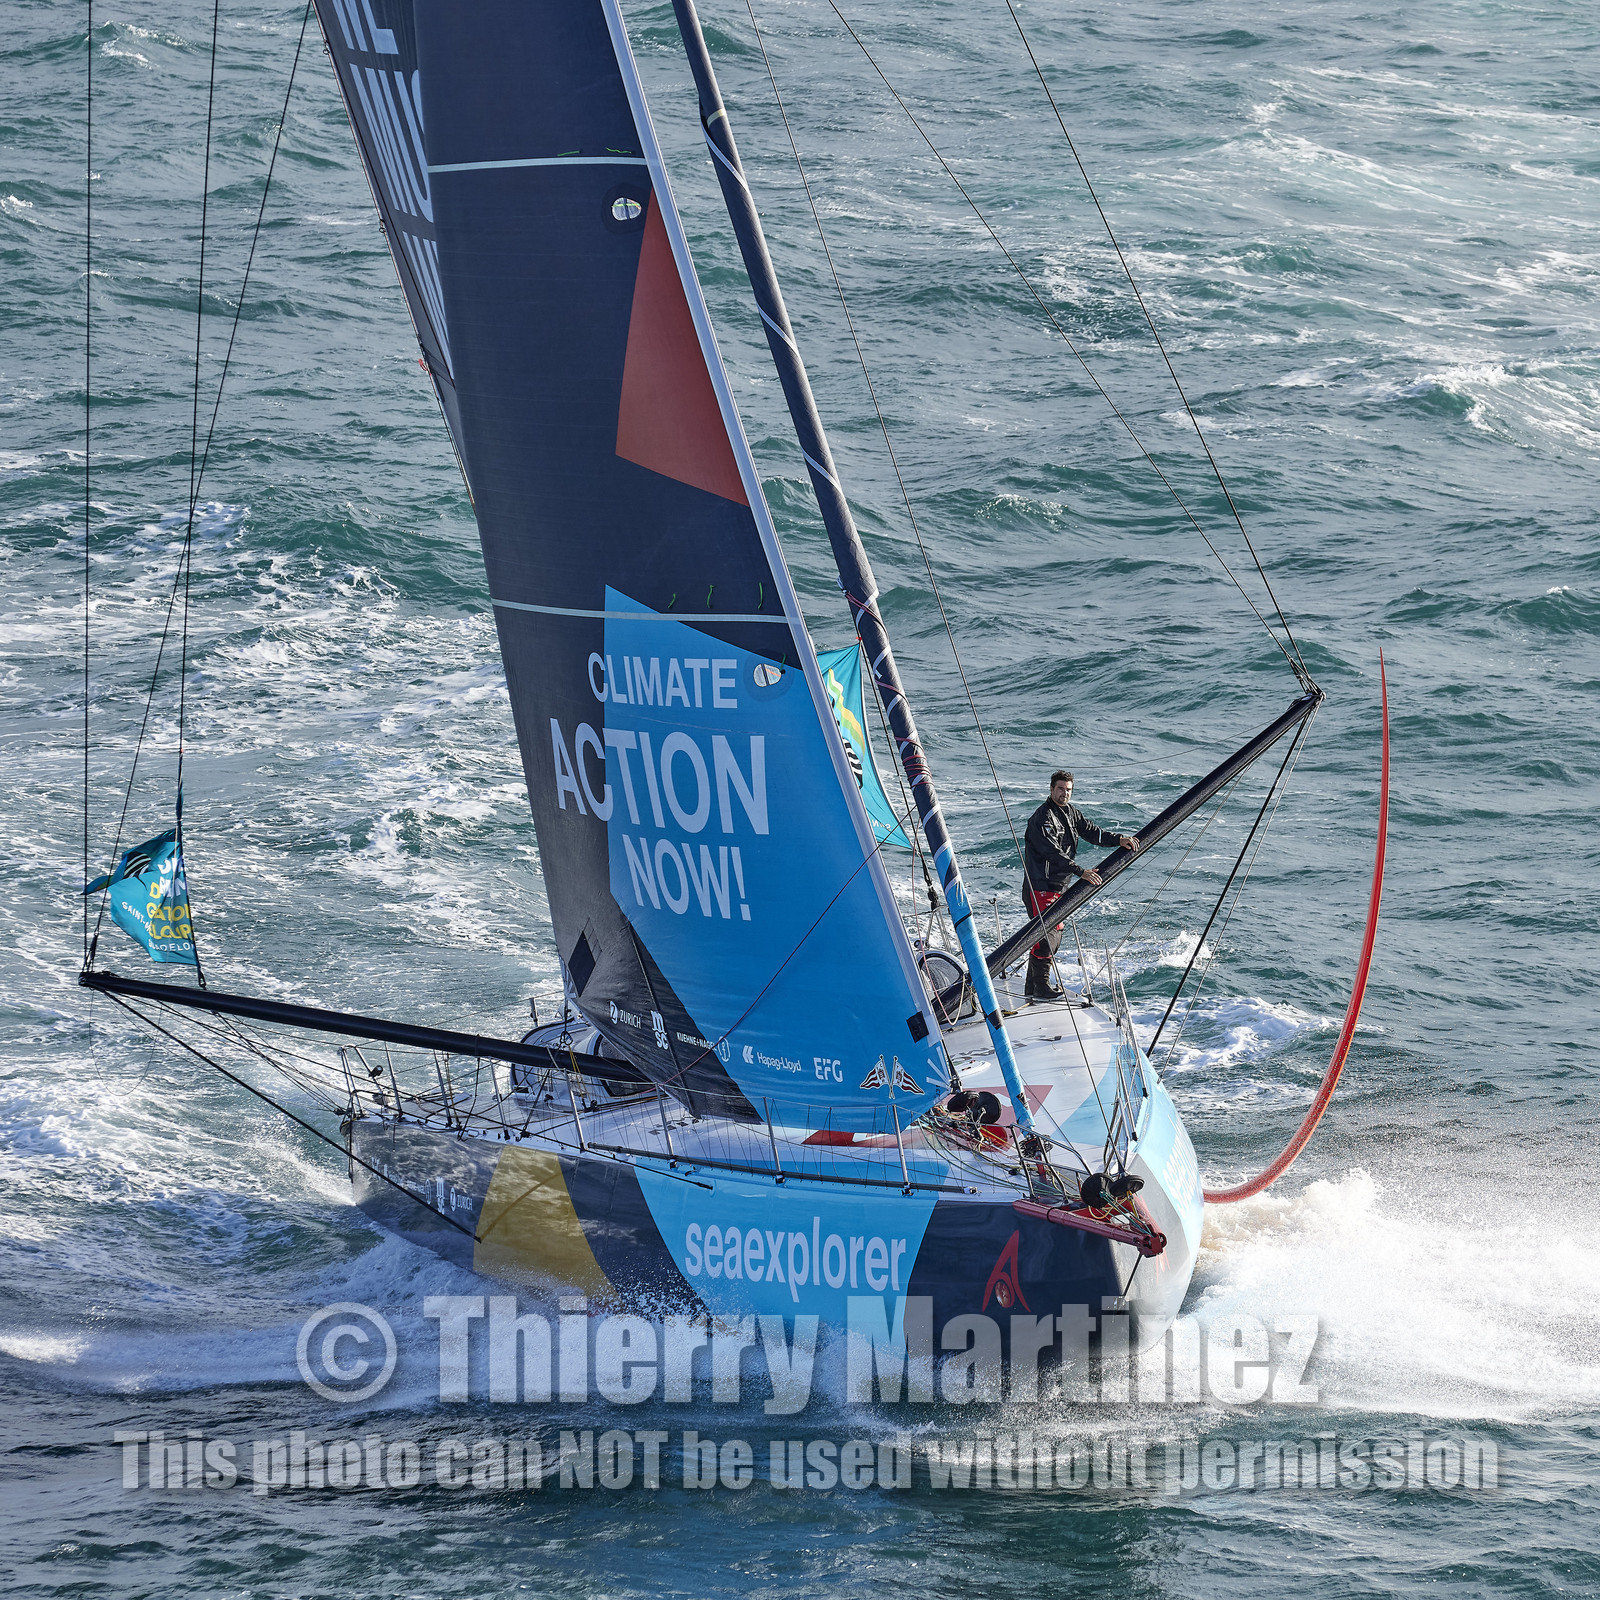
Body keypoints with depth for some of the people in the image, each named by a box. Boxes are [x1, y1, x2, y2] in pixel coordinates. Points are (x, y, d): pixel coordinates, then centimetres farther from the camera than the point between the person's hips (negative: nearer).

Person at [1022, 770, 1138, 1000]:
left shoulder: (1070, 812, 11)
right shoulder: (1043, 818, -18)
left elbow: (1091, 831, 10)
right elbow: (1053, 852, -26)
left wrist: (1118, 839, -7)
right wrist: (1081, 872, -31)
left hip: (1059, 886, 10)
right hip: (1040, 888, -10)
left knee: (1054, 935, 14)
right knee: (1045, 937, -10)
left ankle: (1033, 986, 23)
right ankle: (1040, 989, -4)